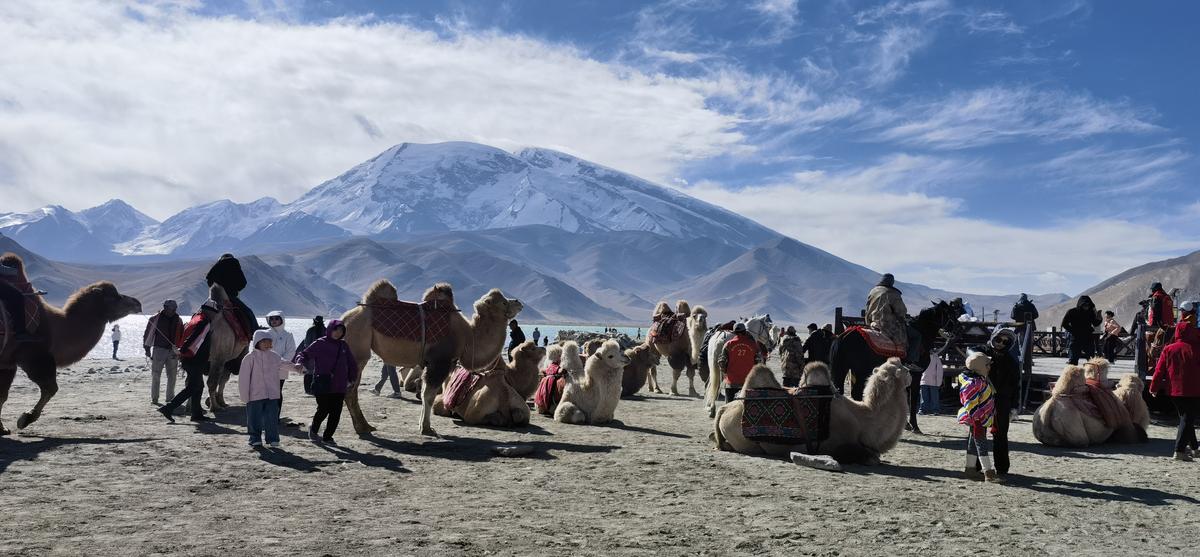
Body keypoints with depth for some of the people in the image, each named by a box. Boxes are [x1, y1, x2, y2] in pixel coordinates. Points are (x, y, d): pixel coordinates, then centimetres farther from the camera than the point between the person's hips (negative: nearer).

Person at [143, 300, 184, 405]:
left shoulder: (178, 320, 9)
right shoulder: (155, 319, -2)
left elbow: (182, 336, 17)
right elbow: (147, 334, 3)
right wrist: (147, 348, -1)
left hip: (173, 351, 3)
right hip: (159, 349, -3)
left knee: (172, 375, 6)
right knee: (156, 375, -1)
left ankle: (170, 397, 15)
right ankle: (154, 398, 6)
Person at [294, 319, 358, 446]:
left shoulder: (343, 345, 11)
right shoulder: (320, 344, -3)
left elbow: (352, 364, 19)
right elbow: (304, 354, -5)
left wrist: (351, 378, 16)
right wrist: (300, 362, -25)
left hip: (339, 387, 5)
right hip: (322, 386, -4)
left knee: (336, 413, 3)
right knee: (324, 410, -4)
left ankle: (328, 437, 17)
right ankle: (313, 430, 25)